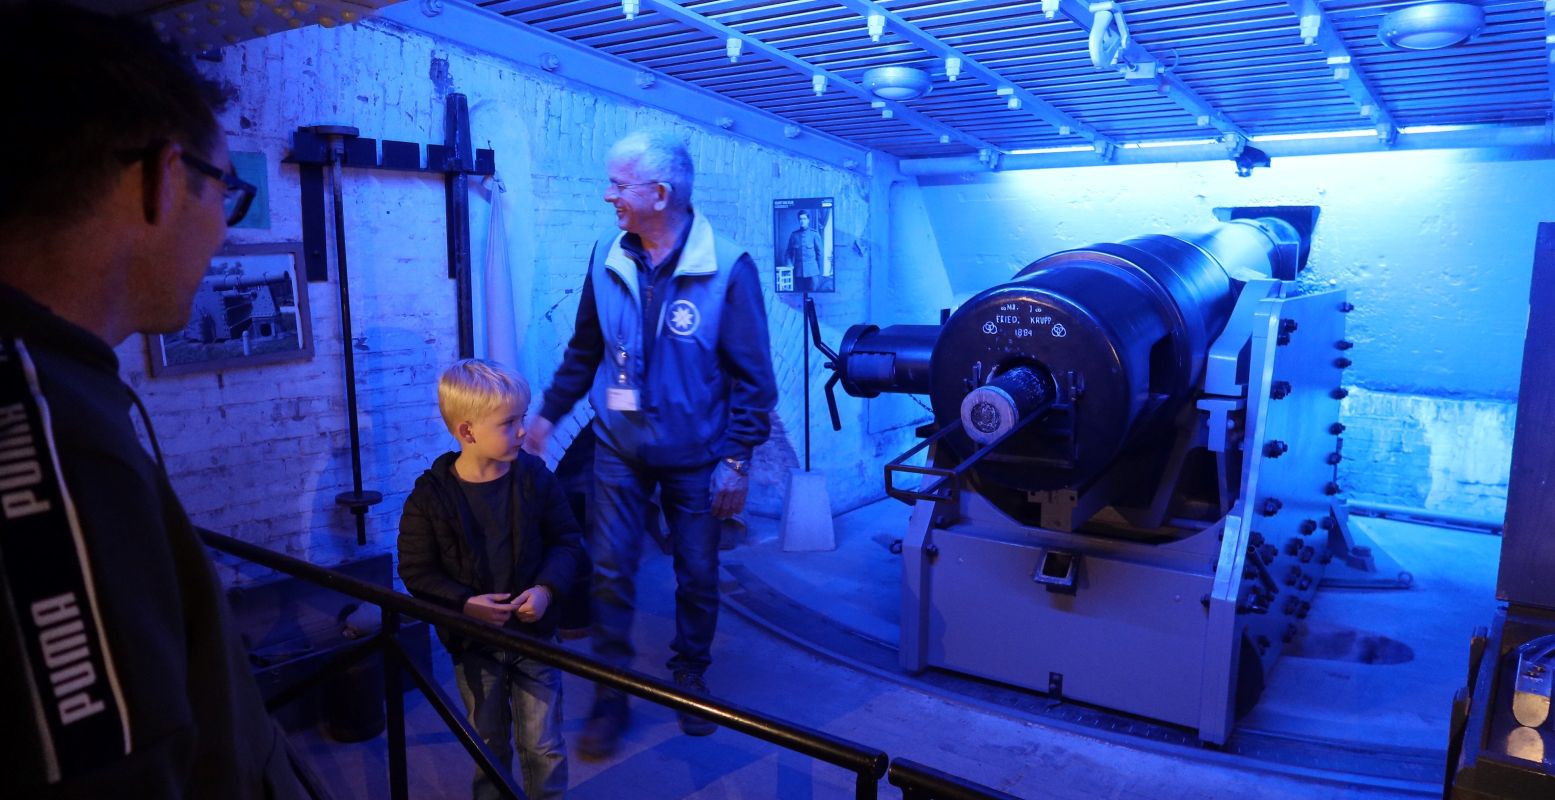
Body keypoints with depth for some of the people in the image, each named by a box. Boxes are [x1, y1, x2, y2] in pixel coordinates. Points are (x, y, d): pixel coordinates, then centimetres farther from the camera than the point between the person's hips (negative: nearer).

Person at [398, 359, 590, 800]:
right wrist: (464, 604, -22)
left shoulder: (534, 477, -9)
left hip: (533, 634, 0)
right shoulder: (430, 495, -13)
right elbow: (417, 571, -8)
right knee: (489, 744, 19)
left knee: (543, 746, 7)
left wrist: (547, 588, -20)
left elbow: (566, 541, -3)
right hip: (473, 642, 0)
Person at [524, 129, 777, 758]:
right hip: (619, 448, 3)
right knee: (610, 571, 6)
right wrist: (549, 413, 11)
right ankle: (611, 694, 23)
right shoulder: (607, 258, -2)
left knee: (697, 576, 12)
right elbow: (584, 350, 10)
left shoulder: (728, 268, -15)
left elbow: (752, 375, -12)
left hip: (694, 457, -2)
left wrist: (737, 458, -14)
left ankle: (691, 682, 34)